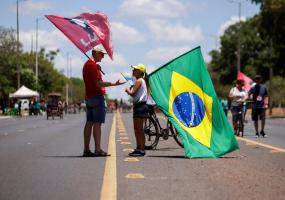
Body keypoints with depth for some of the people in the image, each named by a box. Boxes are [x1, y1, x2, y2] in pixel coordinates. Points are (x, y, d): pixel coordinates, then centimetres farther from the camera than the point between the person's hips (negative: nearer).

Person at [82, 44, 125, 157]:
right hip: (97, 97, -10)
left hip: (88, 97, 10)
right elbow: (98, 83, -19)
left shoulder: (86, 64, 18)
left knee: (89, 123, 7)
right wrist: (114, 84, -18)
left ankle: (86, 150, 6)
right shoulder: (93, 65, -13)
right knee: (97, 123, -10)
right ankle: (98, 150, -12)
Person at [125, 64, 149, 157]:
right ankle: (139, 148, 18)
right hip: (138, 106, 10)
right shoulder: (142, 81, 19)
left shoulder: (139, 81, -10)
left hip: (140, 106, -10)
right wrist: (130, 91, 7)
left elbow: (132, 93, -17)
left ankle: (141, 150, -9)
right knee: (137, 129, 13)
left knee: (139, 129, -9)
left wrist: (128, 90, 1)